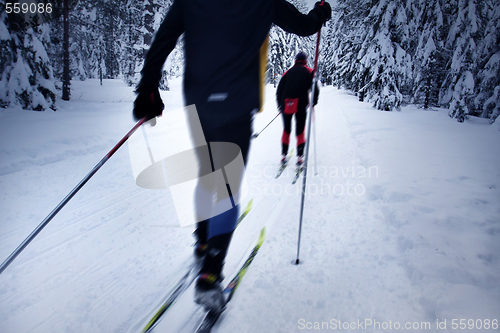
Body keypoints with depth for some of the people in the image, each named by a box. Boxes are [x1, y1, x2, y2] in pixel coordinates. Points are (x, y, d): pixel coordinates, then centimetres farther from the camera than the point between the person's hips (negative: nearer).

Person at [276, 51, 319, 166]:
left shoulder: (288, 72, 14)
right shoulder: (309, 72, 9)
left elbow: (279, 90, 12)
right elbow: (315, 88, 0)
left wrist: (280, 105, 21)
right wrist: (314, 102, 12)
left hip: (286, 105, 2)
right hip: (301, 105, -2)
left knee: (286, 130, 14)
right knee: (300, 131, 9)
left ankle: (284, 155, 10)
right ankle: (300, 156, 3)